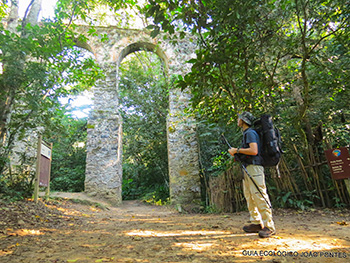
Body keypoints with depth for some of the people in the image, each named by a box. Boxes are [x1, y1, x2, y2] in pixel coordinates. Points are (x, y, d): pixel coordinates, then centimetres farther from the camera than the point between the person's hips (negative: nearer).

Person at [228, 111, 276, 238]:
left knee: (259, 196, -10)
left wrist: (237, 150, -14)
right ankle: (256, 223, 19)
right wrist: (236, 153, 11)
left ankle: (269, 226, -5)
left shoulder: (250, 133, -9)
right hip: (247, 169, 11)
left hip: (254, 168, -10)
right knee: (249, 197, 11)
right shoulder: (246, 134, 21)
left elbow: (254, 151, -22)